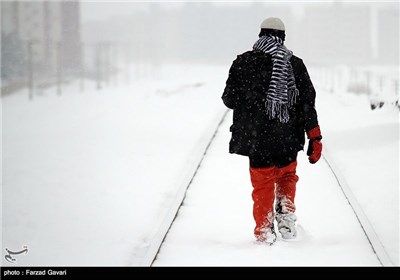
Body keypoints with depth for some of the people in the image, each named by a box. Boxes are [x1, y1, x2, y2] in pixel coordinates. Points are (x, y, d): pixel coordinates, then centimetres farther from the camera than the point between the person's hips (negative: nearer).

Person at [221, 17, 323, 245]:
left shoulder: (244, 63, -4)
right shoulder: (296, 64, 0)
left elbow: (229, 99, -1)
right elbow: (308, 104, -1)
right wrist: (315, 138, 2)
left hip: (257, 139, -1)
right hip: (288, 139, 1)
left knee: (263, 183, 10)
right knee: (287, 176, 23)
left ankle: (264, 229, 9)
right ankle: (286, 213, 6)